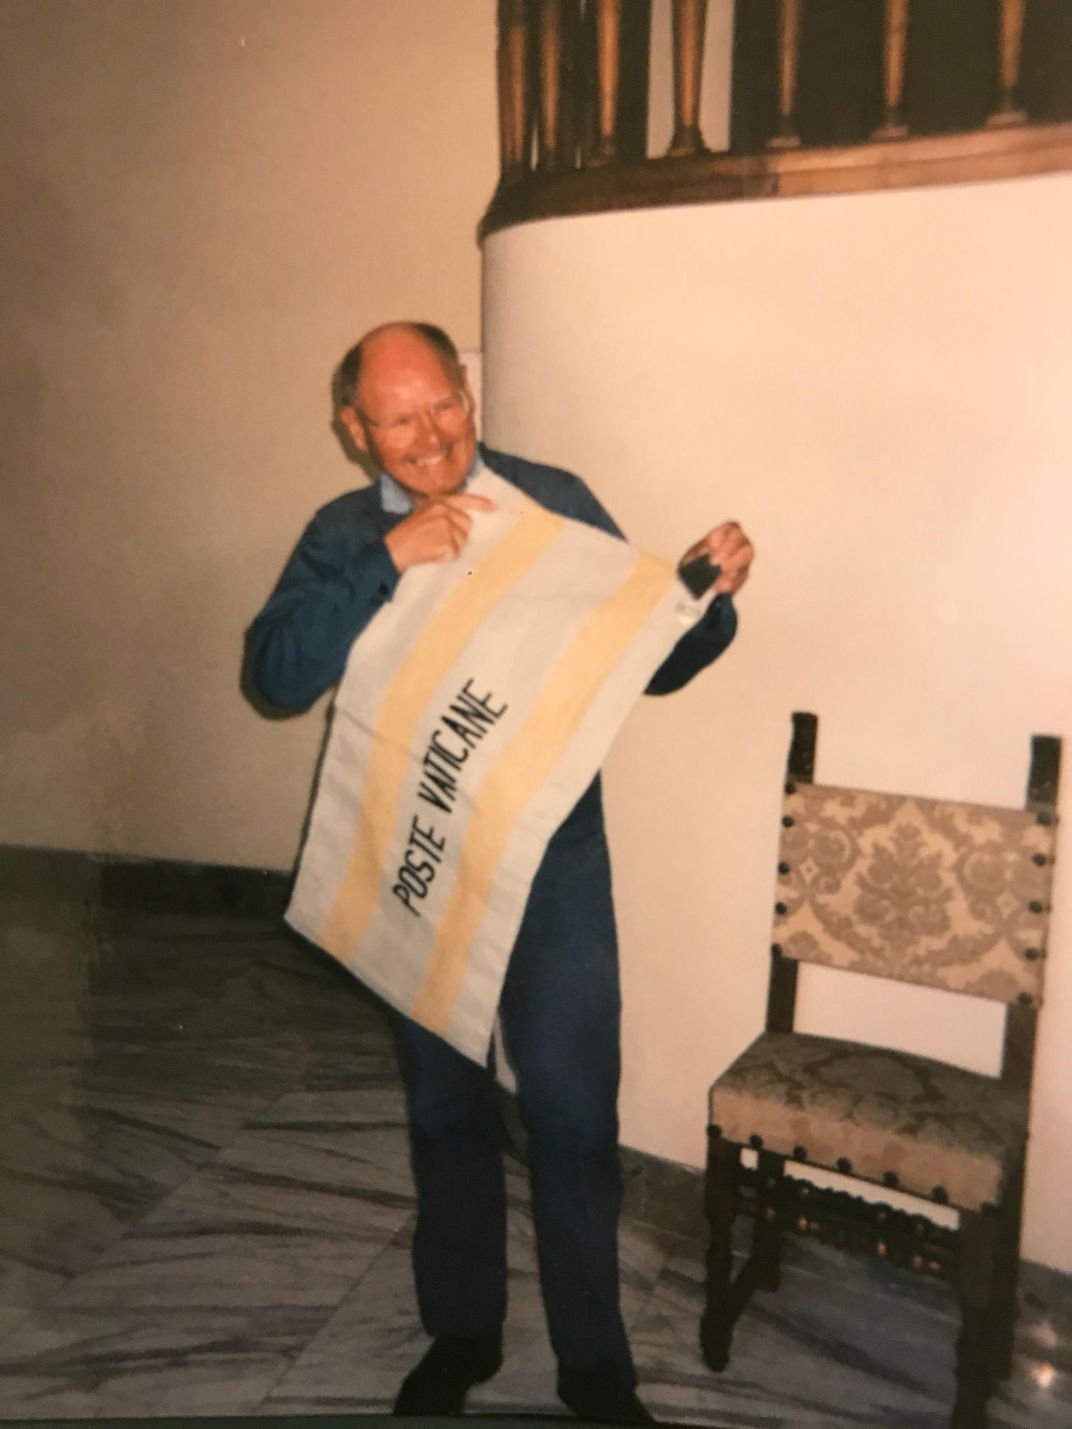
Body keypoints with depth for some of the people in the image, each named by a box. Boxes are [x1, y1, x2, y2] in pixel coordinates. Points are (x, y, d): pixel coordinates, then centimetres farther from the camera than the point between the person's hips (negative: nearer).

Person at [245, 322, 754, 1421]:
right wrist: (387, 563, -24)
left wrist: (706, 593, -20)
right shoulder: (343, 537, 1)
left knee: (573, 1114, 6)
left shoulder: (558, 504, -4)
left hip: (551, 861, -2)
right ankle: (460, 1331, 41)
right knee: (444, 1107, 18)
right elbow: (277, 675, -14)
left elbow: (652, 662, 0)